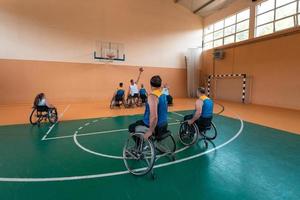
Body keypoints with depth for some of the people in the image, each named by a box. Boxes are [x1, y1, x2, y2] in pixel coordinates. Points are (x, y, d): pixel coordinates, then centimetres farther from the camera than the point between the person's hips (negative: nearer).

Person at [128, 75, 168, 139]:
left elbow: (154, 117, -34)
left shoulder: (152, 96, -24)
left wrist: (150, 131, -24)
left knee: (131, 127, 9)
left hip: (156, 126, -8)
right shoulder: (163, 95, 4)